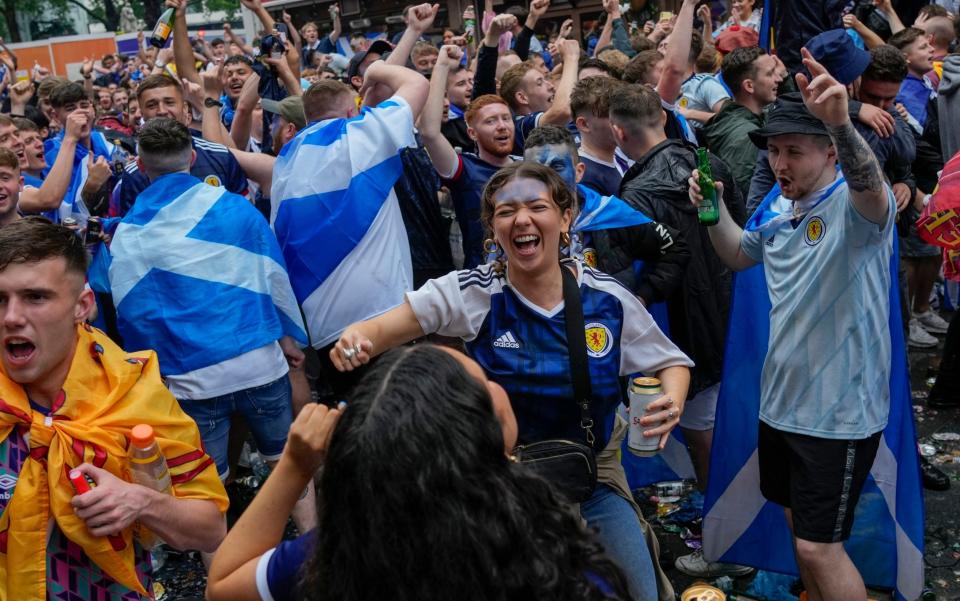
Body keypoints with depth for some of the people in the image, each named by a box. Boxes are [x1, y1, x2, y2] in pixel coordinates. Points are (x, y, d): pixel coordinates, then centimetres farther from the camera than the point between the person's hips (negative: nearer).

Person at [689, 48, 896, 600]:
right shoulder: (777, 205, 4)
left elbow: (872, 188, -43)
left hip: (840, 410, -8)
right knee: (799, 525, 22)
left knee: (819, 546, -2)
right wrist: (714, 209, 2)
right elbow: (739, 256, 22)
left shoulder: (854, 204, -18)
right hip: (782, 400, 8)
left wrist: (841, 121, -62)